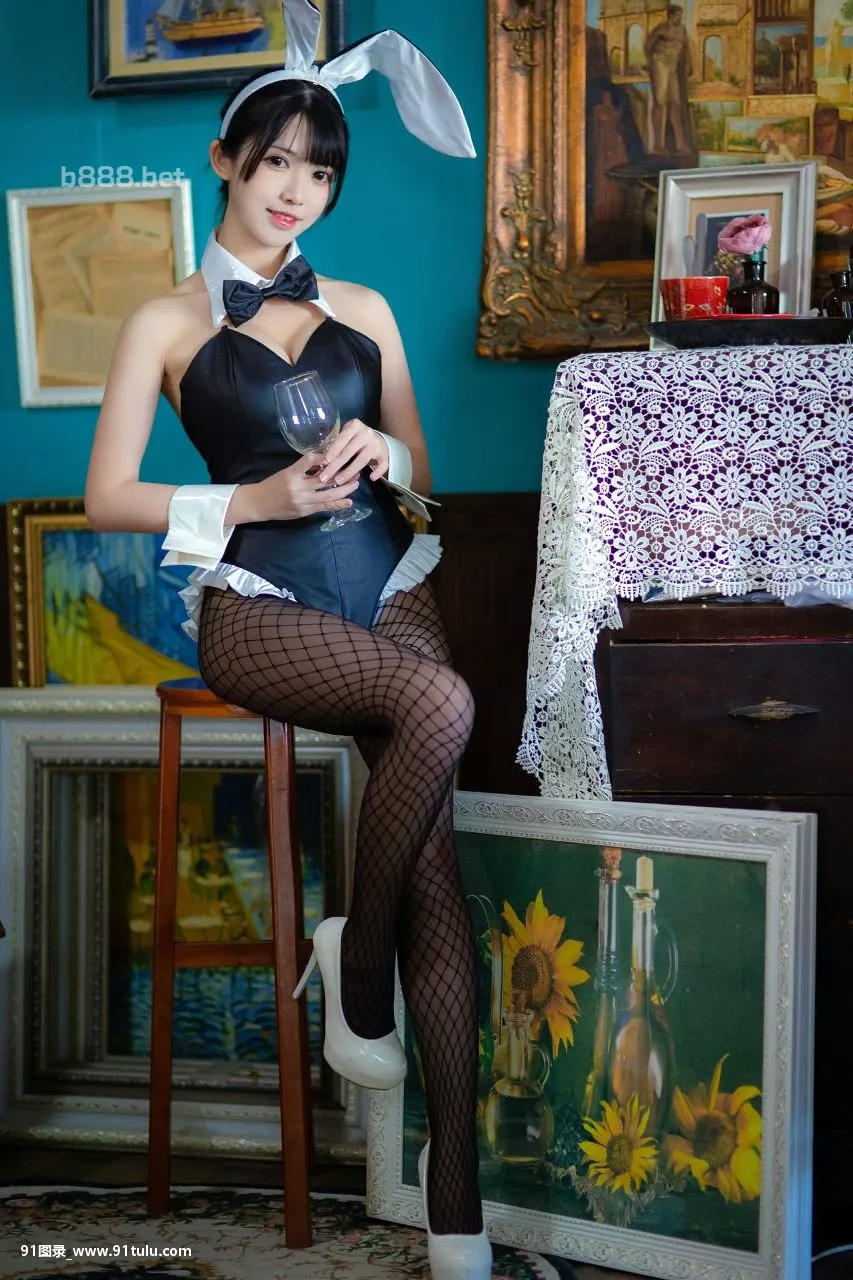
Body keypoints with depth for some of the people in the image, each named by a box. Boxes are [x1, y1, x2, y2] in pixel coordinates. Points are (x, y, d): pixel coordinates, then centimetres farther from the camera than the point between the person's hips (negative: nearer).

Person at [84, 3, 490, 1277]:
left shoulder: (364, 308, 20)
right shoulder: (168, 323, 11)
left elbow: (421, 475, 21)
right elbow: (107, 496, 3)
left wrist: (380, 454, -3)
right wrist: (259, 499, -9)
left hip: (384, 582, 3)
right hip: (255, 602, -2)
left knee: (434, 859, -18)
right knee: (441, 703, -33)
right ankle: (357, 969, -11)